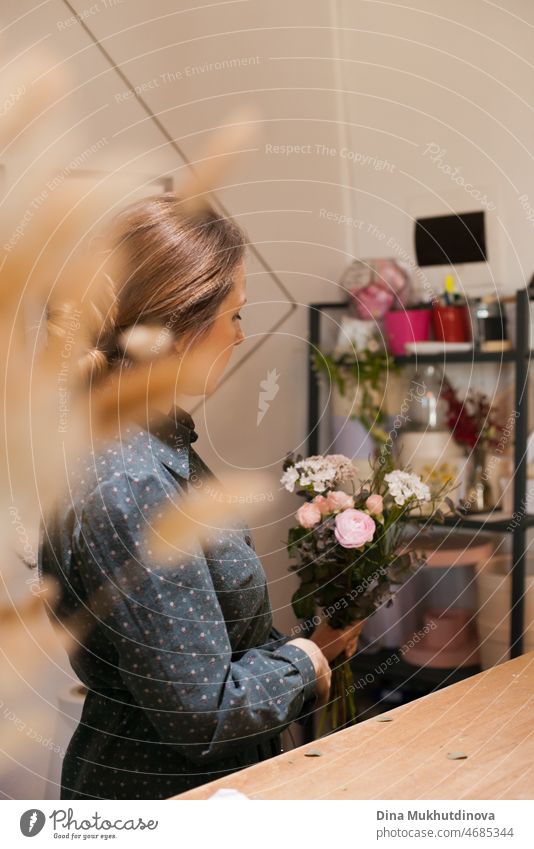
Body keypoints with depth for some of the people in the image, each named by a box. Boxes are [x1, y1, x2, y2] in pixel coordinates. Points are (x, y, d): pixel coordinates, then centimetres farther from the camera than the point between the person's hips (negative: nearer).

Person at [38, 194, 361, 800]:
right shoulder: (129, 488, -28)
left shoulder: (163, 447, 2)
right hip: (157, 794, -9)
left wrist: (300, 645, 3)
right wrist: (303, 661, -11)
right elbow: (204, 714, -25)